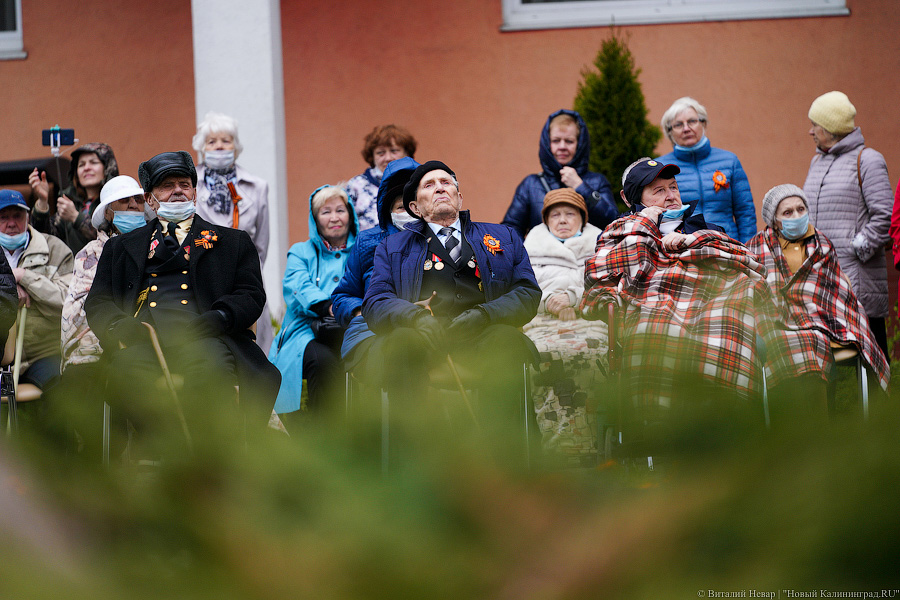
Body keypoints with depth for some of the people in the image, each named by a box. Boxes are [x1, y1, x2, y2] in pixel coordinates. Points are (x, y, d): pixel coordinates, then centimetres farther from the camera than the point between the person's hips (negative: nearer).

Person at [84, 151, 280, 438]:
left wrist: (217, 318, -9)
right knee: (128, 369, -37)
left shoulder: (233, 242, 27)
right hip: (142, 337, 1)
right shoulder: (121, 247, 30)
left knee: (214, 368, -38)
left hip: (202, 338, -1)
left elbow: (251, 296, 14)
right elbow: (97, 302, 20)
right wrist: (119, 324, -5)